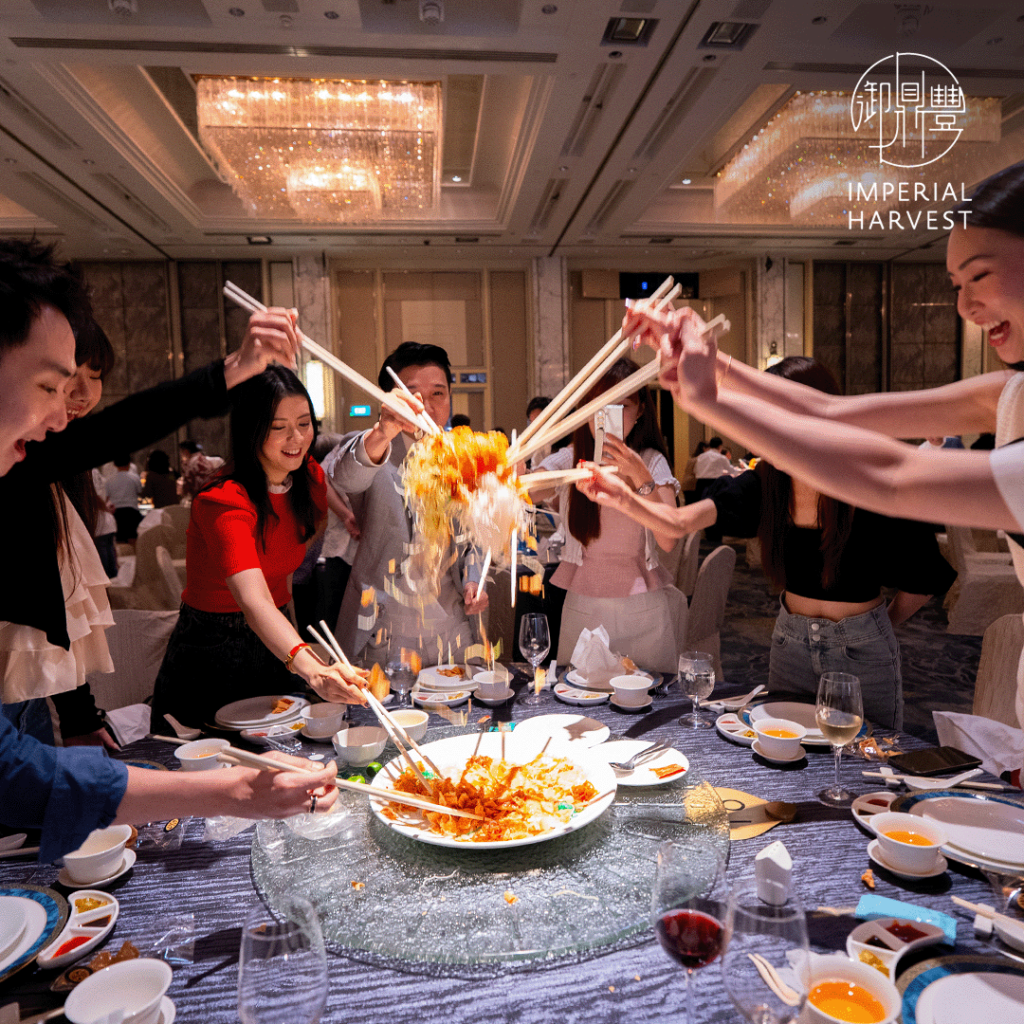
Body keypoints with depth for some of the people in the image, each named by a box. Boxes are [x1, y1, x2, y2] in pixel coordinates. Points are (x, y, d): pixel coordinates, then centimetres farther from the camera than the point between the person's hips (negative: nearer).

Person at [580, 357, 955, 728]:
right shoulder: (765, 482, -12)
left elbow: (924, 579, -8)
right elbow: (678, 522, -23)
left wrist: (882, 624, 3)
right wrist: (623, 498, -39)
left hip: (863, 652, -3)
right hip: (790, 643, 3)